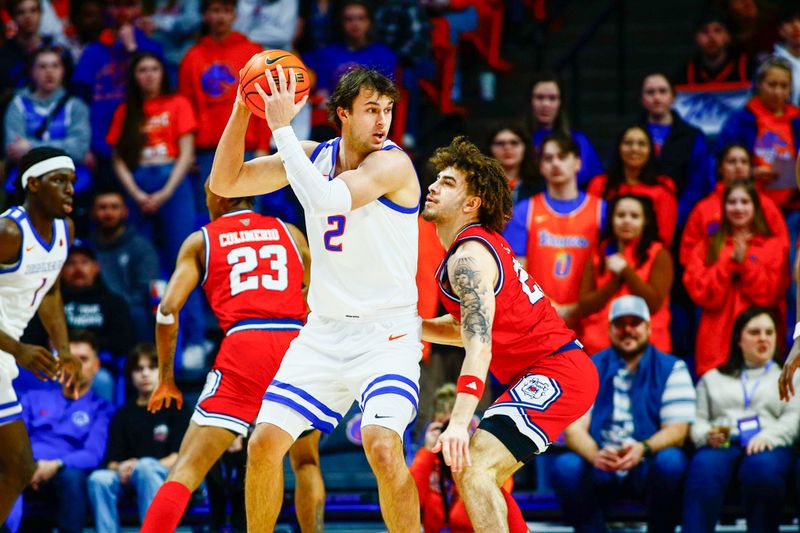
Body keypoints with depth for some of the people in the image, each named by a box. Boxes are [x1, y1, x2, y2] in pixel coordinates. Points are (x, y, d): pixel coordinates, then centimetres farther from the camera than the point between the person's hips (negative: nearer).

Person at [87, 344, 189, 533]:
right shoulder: (123, 414, 21)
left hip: (166, 476, -3)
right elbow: (112, 460, 11)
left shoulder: (176, 408, 11)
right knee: (99, 478, -29)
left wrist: (138, 468, -16)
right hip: (129, 478, 3)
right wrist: (119, 468, -16)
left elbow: (179, 456, -1)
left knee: (145, 467, -37)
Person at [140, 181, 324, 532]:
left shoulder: (201, 240, 15)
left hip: (243, 346, -2)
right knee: (306, 461, 23)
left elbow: (168, 309, 4)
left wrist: (165, 378, 11)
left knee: (187, 469, -1)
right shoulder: (289, 233, 21)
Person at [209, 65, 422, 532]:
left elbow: (327, 200, -29)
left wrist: (282, 127, -24)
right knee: (265, 444, 0)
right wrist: (243, 111, -9)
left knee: (383, 446, -26)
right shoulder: (313, 156, 5)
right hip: (324, 331, 6)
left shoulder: (393, 162, -14)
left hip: (387, 333, -6)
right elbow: (224, 183, 4)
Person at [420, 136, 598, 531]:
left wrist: (459, 422, -38)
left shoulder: (469, 256, -15)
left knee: (471, 467, -22)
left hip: (555, 373, -11)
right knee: (480, 475, 20)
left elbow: (479, 347, -28)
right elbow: (468, 328, 26)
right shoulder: (482, 244, 16)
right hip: (560, 369, 11)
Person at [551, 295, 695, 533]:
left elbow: (677, 429, -5)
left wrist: (643, 449, -28)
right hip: (600, 468, 1)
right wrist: (595, 455, -26)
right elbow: (573, 427, -3)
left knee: (671, 462, -33)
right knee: (565, 467, -29)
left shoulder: (672, 369, 5)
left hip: (648, 466, -1)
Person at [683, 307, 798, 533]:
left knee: (762, 468, -40)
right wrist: (707, 435, -6)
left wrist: (768, 436, -12)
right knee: (704, 468, -37)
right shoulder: (713, 378, 31)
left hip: (767, 447, -1)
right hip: (720, 446, 1)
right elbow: (697, 420, 18)